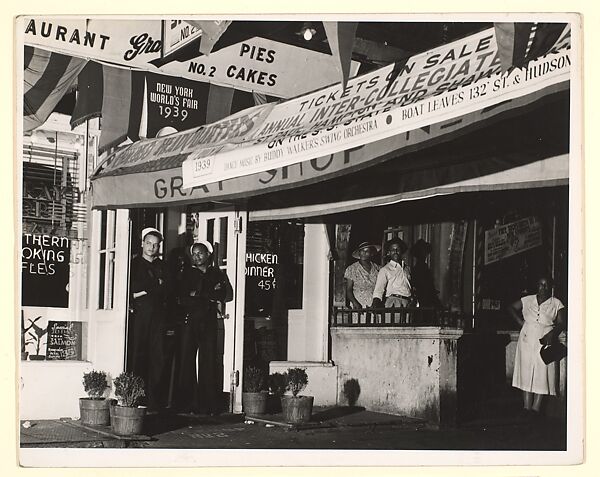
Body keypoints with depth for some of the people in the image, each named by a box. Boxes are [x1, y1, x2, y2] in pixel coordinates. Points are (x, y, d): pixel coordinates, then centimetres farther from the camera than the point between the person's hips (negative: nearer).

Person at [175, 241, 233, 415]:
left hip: (209, 322, 0)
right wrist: (211, 299, -5)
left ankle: (207, 404, -4)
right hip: (190, 321, 0)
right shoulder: (188, 274, 15)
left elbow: (228, 295, 1)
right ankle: (186, 403, -5)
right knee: (186, 360, -7)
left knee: (208, 361, -6)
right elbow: (183, 299, 3)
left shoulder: (218, 274, 15)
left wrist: (199, 295, -2)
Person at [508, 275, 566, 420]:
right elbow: (511, 308, 21)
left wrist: (553, 333, -19)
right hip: (527, 341, 2)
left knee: (542, 374, -8)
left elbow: (561, 323, 0)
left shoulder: (556, 304, 6)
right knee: (527, 372, -1)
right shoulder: (527, 300, 11)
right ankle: (527, 406, 0)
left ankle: (536, 408, -8)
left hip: (545, 342, -2)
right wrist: (520, 321, 7)